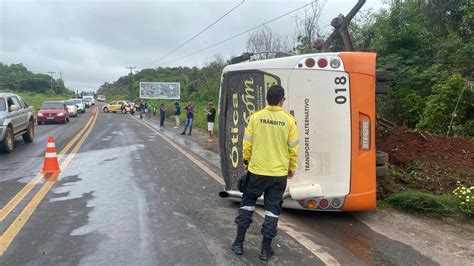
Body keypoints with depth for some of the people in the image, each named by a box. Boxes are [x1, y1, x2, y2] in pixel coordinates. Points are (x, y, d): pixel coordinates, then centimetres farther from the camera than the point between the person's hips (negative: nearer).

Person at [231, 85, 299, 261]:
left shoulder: (256, 117, -6)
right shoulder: (288, 120, -7)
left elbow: (247, 143, -1)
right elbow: (293, 148, -2)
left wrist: (246, 161, 15)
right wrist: (292, 168, 13)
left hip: (256, 170, 1)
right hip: (279, 173, 0)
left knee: (247, 204, 17)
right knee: (272, 209, 10)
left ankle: (239, 243, 21)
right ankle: (266, 248, 17)